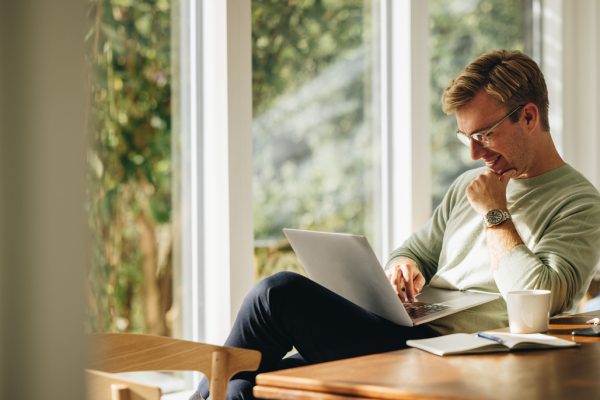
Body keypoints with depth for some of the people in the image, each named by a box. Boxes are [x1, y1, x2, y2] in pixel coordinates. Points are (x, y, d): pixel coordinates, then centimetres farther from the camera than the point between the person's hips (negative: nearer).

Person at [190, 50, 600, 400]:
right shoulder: (469, 185, 22)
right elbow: (412, 252, 29)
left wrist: (496, 215, -7)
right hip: (405, 339, 8)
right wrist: (403, 267, 4)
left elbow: (538, 299, -18)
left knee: (280, 292, -18)